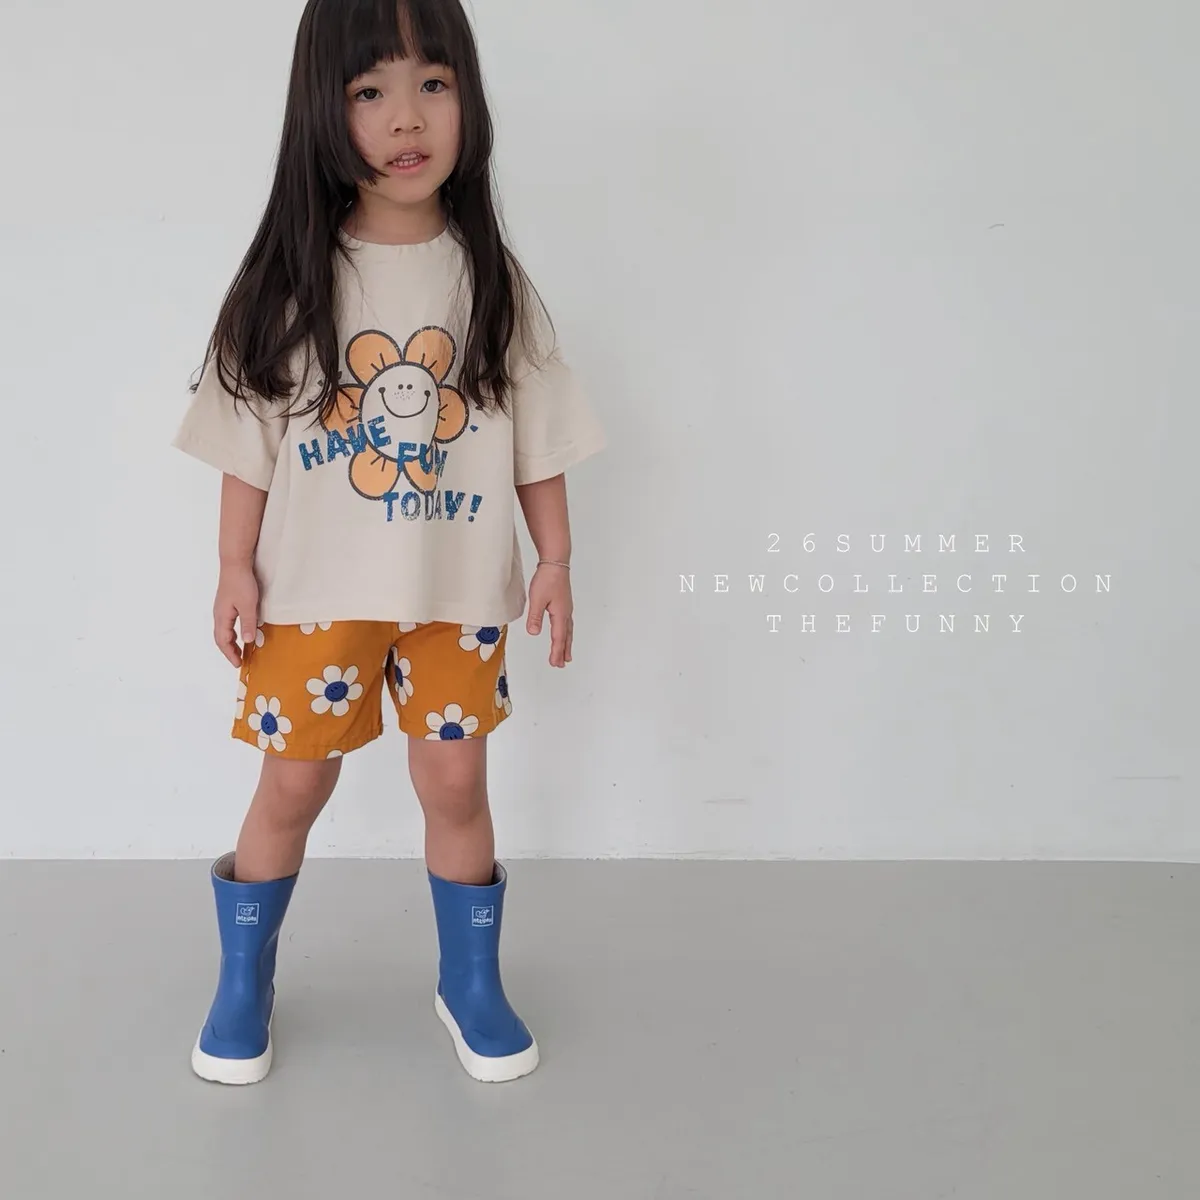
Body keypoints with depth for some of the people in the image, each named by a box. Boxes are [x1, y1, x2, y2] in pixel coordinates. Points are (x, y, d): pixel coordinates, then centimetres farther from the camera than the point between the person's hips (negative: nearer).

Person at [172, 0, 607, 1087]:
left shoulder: (493, 280, -2)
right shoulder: (290, 279, -6)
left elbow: (538, 439, 2)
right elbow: (250, 441, -2)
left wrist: (555, 561, 0)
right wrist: (236, 570, -3)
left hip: (457, 591, 1)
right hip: (314, 592, 0)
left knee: (456, 782, 8)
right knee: (293, 785, 10)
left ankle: (472, 983, 29)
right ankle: (245, 980, 31)